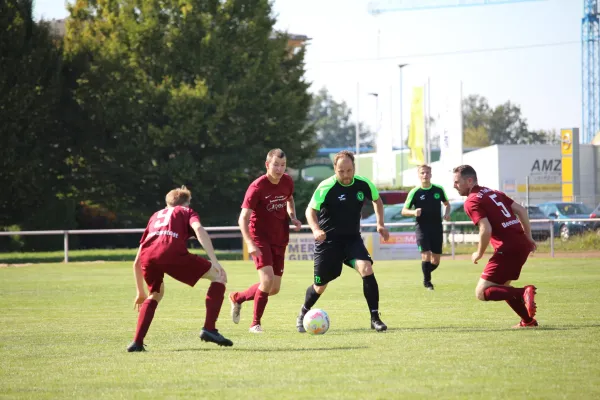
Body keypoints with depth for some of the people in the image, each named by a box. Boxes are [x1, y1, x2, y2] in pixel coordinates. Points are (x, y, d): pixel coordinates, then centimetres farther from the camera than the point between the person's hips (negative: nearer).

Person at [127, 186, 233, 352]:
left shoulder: (156, 216, 40)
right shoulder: (187, 212, 29)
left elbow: (137, 262, 39)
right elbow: (198, 229, 1)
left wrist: (141, 293, 48)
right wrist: (214, 261, -6)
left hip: (148, 256, 4)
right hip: (172, 252, -4)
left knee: (156, 294, 33)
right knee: (219, 277, 12)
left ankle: (137, 342, 18)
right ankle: (209, 329, 0)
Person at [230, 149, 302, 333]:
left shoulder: (288, 182, -1)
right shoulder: (257, 187, -19)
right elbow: (243, 218, -20)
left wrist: (293, 217, 2)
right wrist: (250, 243, -33)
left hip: (279, 240, 6)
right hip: (260, 239, -6)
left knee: (274, 289, 6)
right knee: (267, 279, -23)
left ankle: (237, 298, 31)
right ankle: (256, 323, -5)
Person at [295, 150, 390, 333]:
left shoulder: (363, 184, -5)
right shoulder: (326, 187, -18)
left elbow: (377, 200, 15)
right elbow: (310, 210, -13)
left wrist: (380, 224, 4)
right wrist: (316, 229, -32)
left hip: (352, 238, 3)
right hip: (328, 241, -3)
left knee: (367, 269, -23)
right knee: (320, 287, 5)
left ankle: (375, 318, -16)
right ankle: (303, 314, 36)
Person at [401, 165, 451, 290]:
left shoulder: (438, 190, 2)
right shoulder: (415, 192, -5)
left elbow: (447, 204, 18)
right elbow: (404, 211, -1)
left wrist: (447, 213, -3)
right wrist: (413, 212, -22)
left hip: (437, 228, 3)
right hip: (422, 227, -3)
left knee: (436, 261, 4)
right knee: (426, 256, -14)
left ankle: (426, 274, 34)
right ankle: (427, 281, 6)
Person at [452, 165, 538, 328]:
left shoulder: (471, 202, -7)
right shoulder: (493, 192, 19)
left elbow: (486, 230, -18)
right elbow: (521, 210, 17)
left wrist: (479, 254, -4)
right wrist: (528, 237, 20)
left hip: (507, 249, -9)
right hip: (523, 245, 9)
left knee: (482, 293, -6)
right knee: (501, 286, 26)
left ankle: (524, 292, -23)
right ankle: (528, 320, 21)